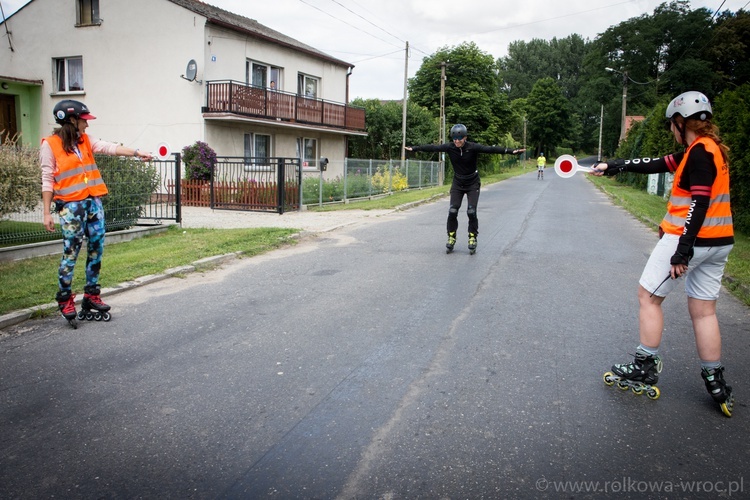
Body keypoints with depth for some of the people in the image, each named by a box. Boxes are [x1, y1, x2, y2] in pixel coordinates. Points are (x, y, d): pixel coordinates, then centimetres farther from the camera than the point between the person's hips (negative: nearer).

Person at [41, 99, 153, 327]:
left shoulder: (85, 141, 13)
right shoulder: (50, 144, -3)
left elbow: (110, 148, 2)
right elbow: (47, 180, -4)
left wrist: (136, 152, -12)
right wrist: (47, 213, -7)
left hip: (93, 202, 6)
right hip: (71, 205, -6)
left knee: (97, 249, 7)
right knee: (71, 252, -5)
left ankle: (91, 295, 18)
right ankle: (65, 300, 7)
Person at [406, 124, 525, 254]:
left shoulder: (473, 147, -20)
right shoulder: (450, 147, -12)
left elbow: (491, 149, -29)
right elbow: (432, 147, -5)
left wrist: (511, 151, -39)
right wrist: (414, 148, 0)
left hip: (473, 184, -2)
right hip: (457, 184, 2)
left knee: (471, 212, -10)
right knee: (452, 212, -6)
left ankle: (472, 238, 7)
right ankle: (451, 238, 9)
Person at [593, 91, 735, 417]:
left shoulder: (700, 151, -15)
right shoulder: (707, 149, 13)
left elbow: (700, 203, -22)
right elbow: (657, 165, 18)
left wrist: (682, 250, -23)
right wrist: (614, 167, 21)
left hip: (690, 239, -9)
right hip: (717, 243, 9)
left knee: (648, 296, 5)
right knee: (703, 311, 12)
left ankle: (645, 369, 11)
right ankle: (716, 384, 15)